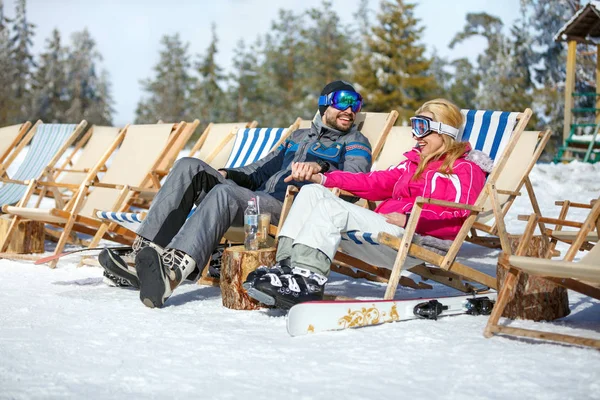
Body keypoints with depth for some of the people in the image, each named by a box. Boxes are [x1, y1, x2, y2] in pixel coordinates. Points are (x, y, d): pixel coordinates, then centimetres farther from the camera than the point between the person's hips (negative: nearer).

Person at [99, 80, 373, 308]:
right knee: (189, 168, -9)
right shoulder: (298, 136, 34)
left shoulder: (355, 142, 14)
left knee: (226, 193, -35)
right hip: (255, 200, 7)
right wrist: (228, 174, 13)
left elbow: (355, 180, -7)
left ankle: (174, 270, -57)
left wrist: (321, 168, -27)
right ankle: (144, 255, -25)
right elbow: (263, 168, 33)